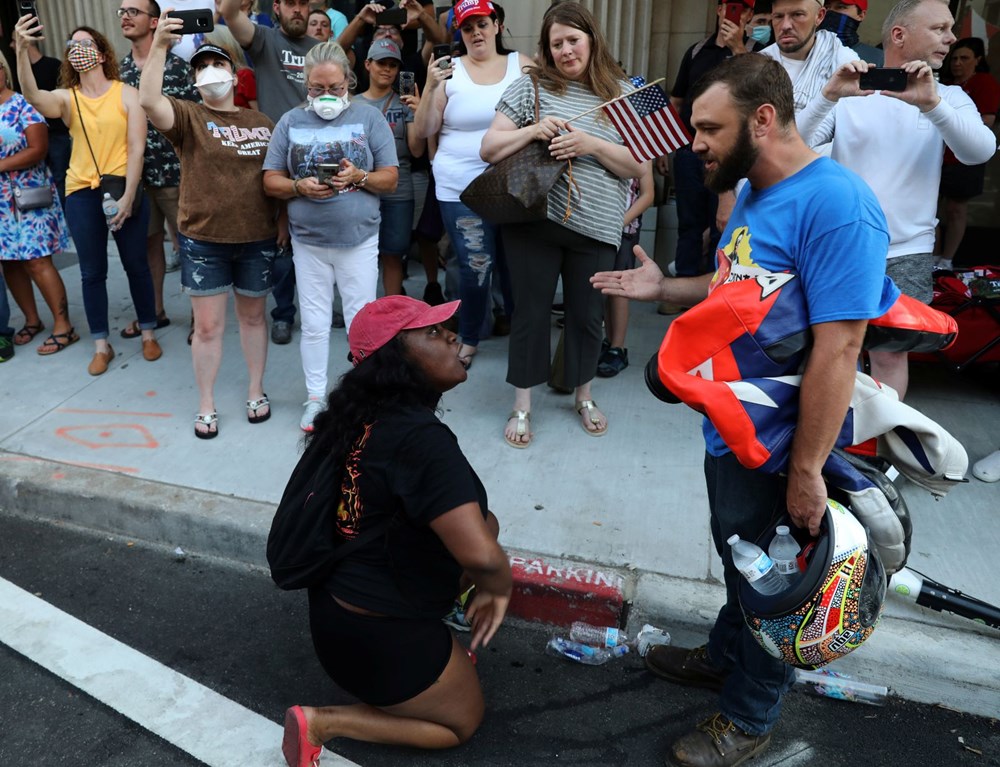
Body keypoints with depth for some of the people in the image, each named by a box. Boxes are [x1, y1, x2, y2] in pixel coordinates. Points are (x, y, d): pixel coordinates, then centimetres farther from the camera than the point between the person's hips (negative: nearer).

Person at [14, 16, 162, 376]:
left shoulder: (127, 93, -1)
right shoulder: (65, 98, 4)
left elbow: (136, 148, -6)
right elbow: (33, 97, -19)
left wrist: (128, 196, -13)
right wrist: (21, 51, -35)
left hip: (125, 189, -2)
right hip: (82, 194, 2)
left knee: (136, 264, 7)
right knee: (92, 272, 6)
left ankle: (149, 334, 23)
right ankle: (101, 346, 15)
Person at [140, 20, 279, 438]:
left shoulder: (262, 122, 8)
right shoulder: (188, 116, -1)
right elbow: (148, 100, -22)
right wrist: (159, 45, -27)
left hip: (257, 239, 2)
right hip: (203, 241, -2)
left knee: (252, 316, 15)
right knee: (207, 326, 5)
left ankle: (256, 391, 31)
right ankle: (206, 405, 20)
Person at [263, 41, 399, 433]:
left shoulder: (369, 117, 1)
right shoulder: (291, 122, 6)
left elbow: (391, 179, 0)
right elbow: (271, 181, 5)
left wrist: (359, 177, -19)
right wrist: (300, 187, -15)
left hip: (359, 240, -1)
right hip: (308, 241, 2)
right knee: (314, 323, 9)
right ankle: (315, 397, 24)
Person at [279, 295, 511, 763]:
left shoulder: (361, 414, -2)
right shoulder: (422, 438, -31)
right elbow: (481, 556, -39)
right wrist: (499, 588, -14)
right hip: (374, 635, -8)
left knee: (484, 521, 15)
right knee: (463, 721, 17)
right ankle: (324, 722, 5)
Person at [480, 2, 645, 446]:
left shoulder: (620, 94, 5)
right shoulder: (531, 86, 2)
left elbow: (639, 167, 0)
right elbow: (489, 150, 0)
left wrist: (591, 145, -15)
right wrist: (532, 131, -17)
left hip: (596, 227, 1)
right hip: (533, 218, -1)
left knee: (587, 314, 12)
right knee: (531, 311, 7)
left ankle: (584, 397, 34)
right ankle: (522, 406, 21)